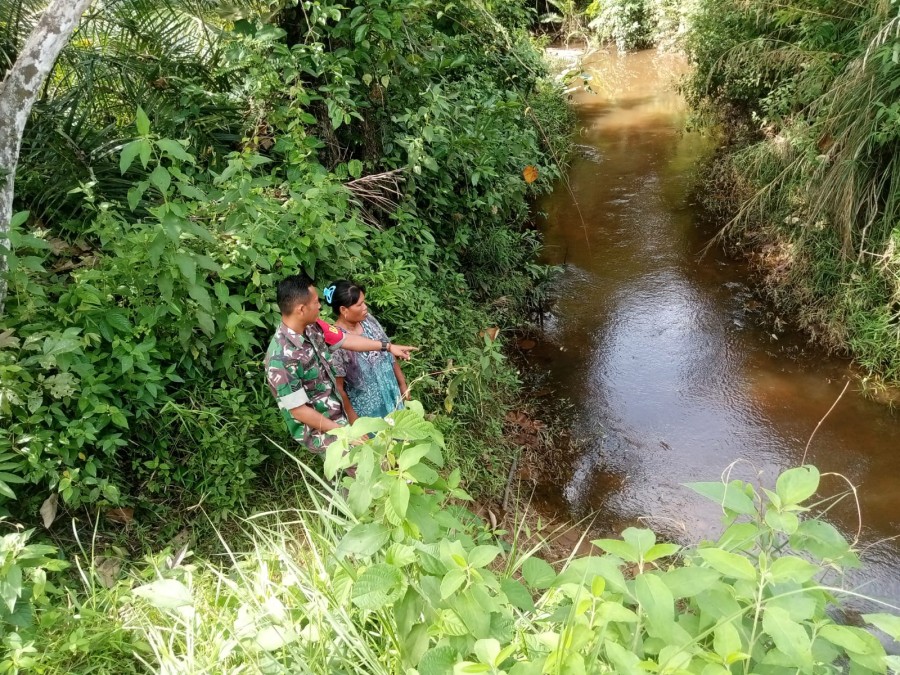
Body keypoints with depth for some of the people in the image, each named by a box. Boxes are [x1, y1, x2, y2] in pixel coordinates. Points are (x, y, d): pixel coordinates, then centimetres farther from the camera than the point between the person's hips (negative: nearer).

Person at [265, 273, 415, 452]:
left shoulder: (312, 327, -8)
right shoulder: (281, 358, -32)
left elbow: (346, 340, 9)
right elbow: (298, 410, -26)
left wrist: (387, 346, 16)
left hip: (338, 417, 8)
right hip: (320, 432, -8)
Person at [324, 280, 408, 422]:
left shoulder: (368, 320, -6)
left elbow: (388, 353, 6)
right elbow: (338, 387, -19)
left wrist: (402, 383, 10)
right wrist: (353, 418, -14)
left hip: (391, 396, 6)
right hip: (365, 410, -6)